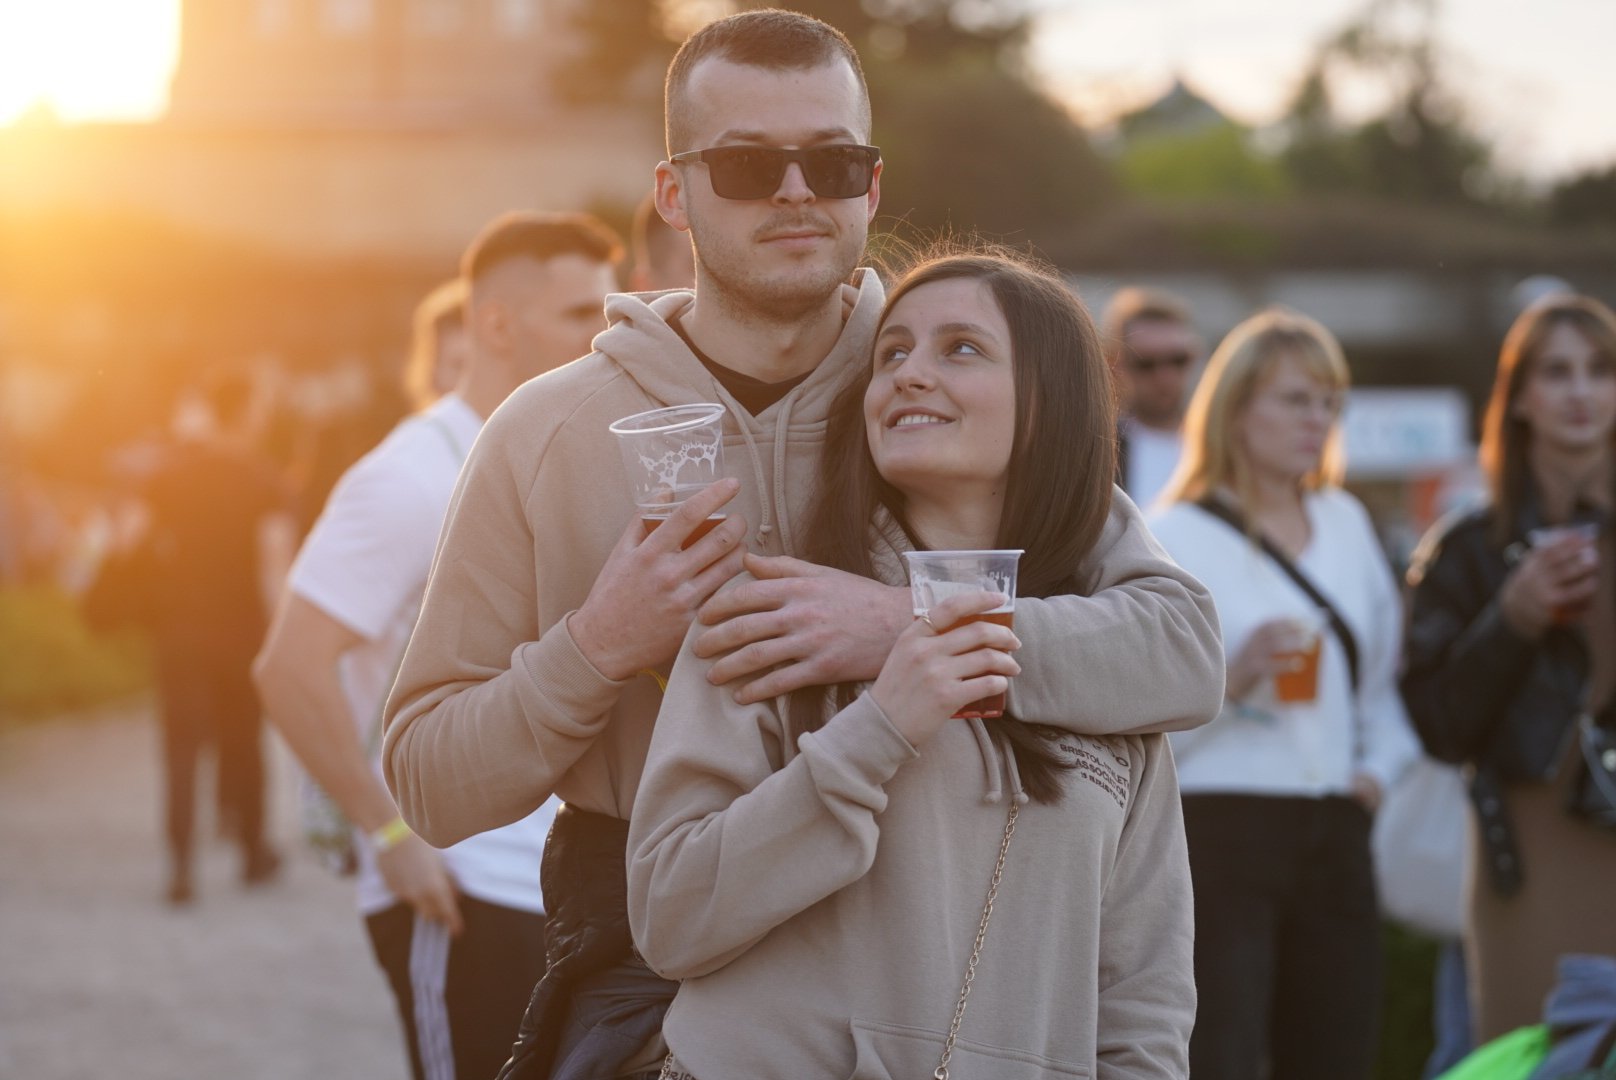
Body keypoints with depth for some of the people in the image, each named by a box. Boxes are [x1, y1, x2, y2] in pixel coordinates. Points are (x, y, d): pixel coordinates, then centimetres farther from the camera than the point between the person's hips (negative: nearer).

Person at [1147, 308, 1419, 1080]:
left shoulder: (1345, 523, 14)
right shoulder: (1178, 538, -5)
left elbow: (1382, 670, 26)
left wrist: (1380, 763, 10)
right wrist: (1233, 679, -23)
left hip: (1335, 836, 6)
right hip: (1220, 833, -6)